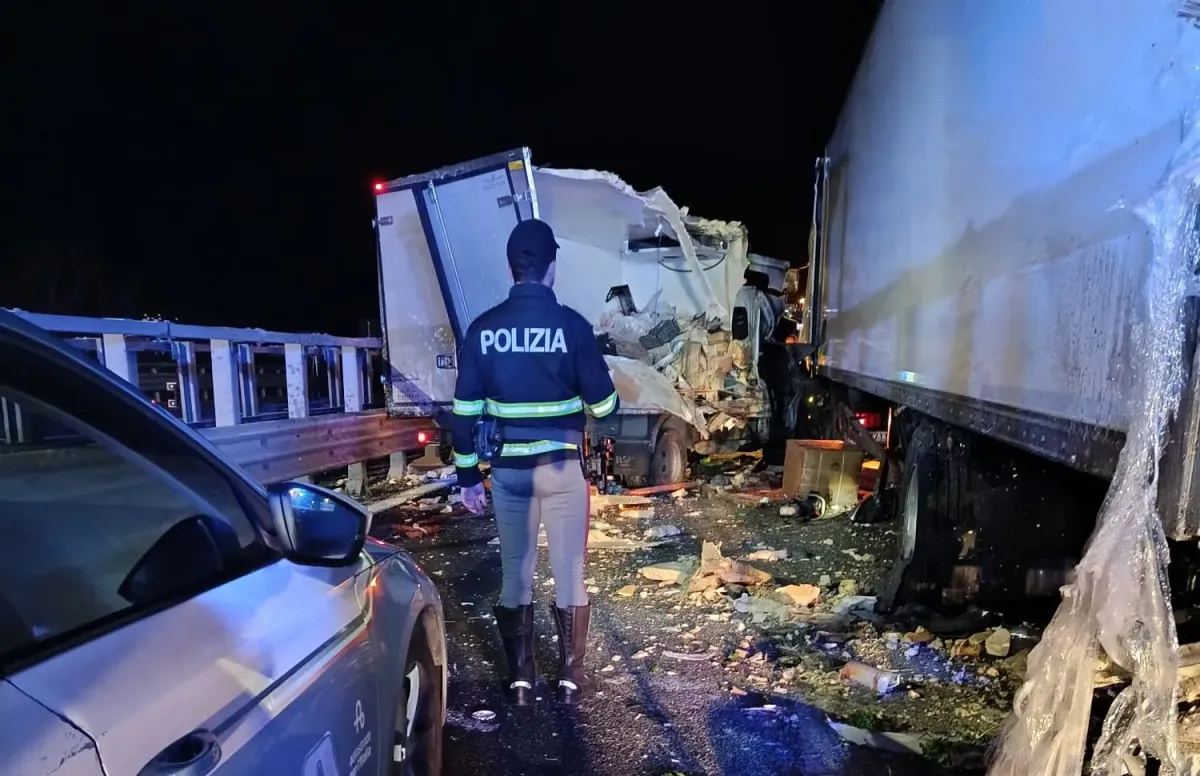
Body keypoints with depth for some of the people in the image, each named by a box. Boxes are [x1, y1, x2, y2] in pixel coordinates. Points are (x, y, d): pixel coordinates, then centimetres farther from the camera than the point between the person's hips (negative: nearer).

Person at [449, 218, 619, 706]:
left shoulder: (482, 329, -2)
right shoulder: (570, 324, -11)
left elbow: (465, 411, 0)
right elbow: (603, 404, -7)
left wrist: (468, 475, 9)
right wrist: (578, 391, 17)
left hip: (508, 470, 3)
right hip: (561, 468, -2)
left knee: (515, 575, 14)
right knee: (569, 574, 11)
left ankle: (520, 679, 26)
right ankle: (570, 678, 22)